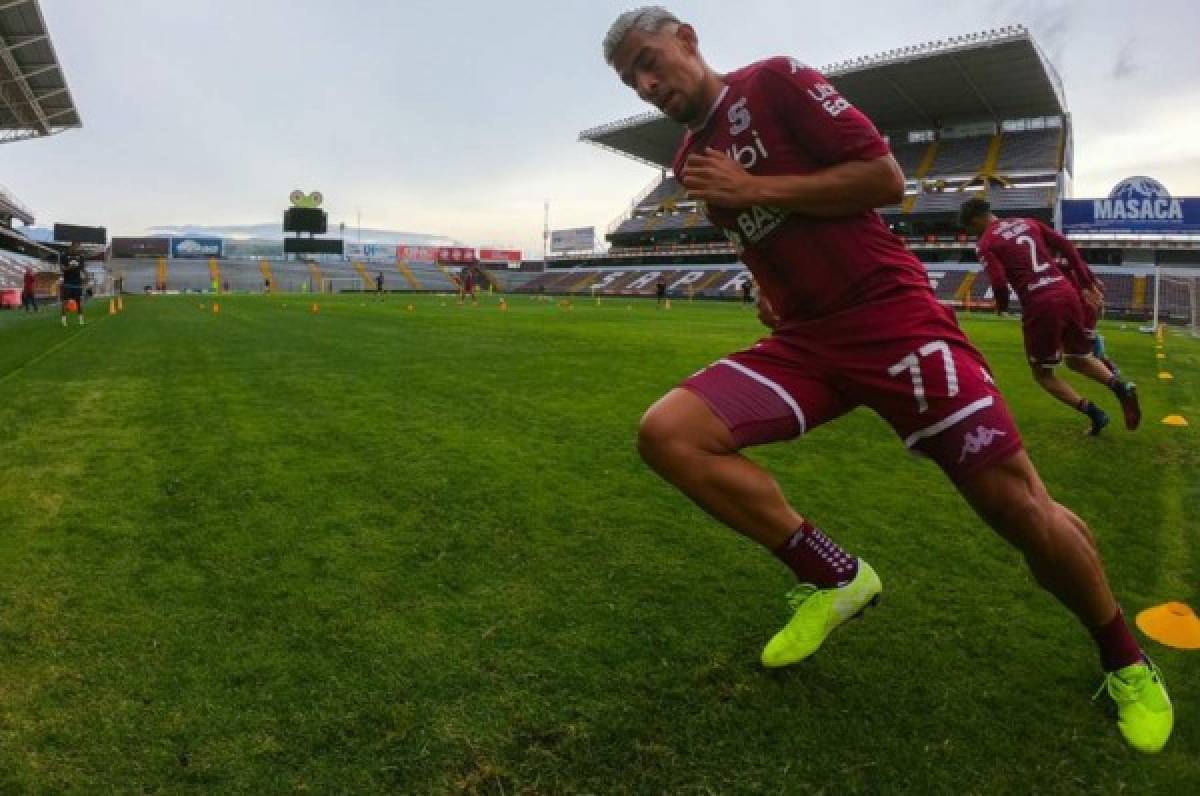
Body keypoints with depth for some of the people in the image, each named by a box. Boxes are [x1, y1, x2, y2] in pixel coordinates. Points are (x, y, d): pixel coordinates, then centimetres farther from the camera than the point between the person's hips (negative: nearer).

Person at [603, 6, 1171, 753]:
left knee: (1017, 504, -9)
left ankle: (1126, 660, 24)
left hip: (891, 313, -5)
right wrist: (772, 288, 13)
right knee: (666, 432, -16)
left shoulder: (776, 80, -1)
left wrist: (753, 188, -11)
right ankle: (835, 578, -3)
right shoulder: (692, 161, 17)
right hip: (803, 340, 6)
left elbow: (886, 177, -9)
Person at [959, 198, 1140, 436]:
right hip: (1068, 293, 6)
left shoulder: (986, 243, -1)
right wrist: (1086, 282, 13)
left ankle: (1094, 413, 2)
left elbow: (999, 283, -13)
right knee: (1077, 360, 25)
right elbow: (1066, 247, 11)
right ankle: (1121, 385, -1)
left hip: (1040, 305, -6)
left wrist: (1002, 305, 8)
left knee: (1042, 372, 14)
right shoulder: (1028, 223, 17)